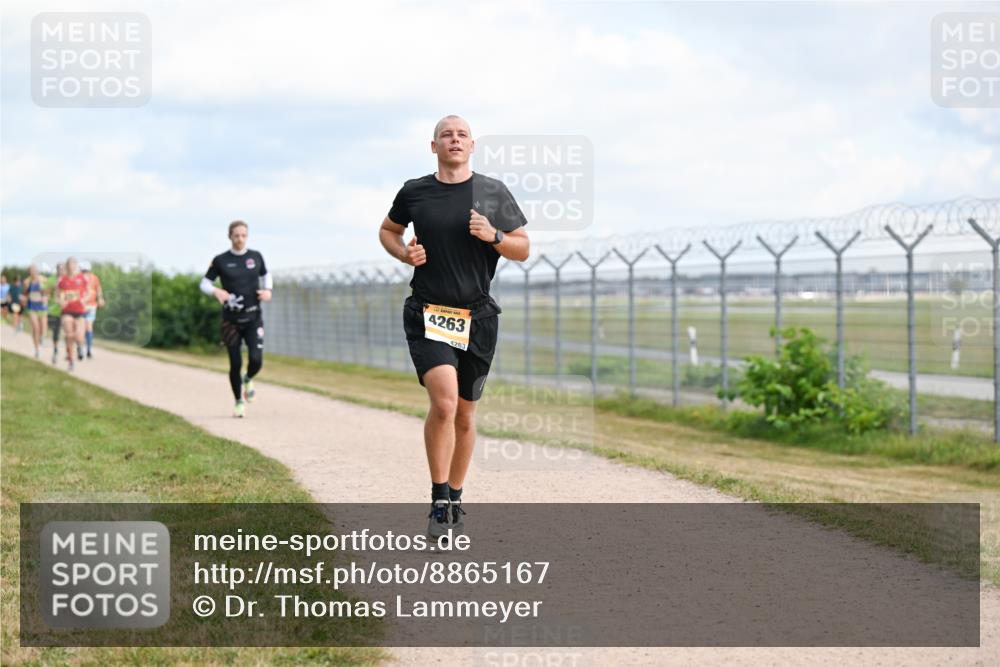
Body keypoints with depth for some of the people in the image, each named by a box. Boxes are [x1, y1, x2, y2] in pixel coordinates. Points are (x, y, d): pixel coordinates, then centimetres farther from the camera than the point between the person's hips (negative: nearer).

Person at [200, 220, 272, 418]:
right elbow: (204, 283, 3)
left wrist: (267, 290, 0)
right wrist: (216, 291, -18)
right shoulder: (221, 260, -2)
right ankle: (239, 402, 20)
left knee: (256, 360, -13)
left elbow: (266, 275, 20)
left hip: (253, 318, 1)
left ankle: (248, 380, 22)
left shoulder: (256, 257, 4)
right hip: (231, 320, -1)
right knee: (235, 364, 0)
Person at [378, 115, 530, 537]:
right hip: (427, 314, -2)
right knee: (444, 402, -20)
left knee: (464, 413, 10)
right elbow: (388, 230, 22)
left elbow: (523, 250, 8)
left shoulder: (494, 193, 4)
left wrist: (494, 236, -11)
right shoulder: (413, 193, 4)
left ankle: (455, 500, 26)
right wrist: (404, 254, 1)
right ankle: (439, 502, -11)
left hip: (478, 317, 2)